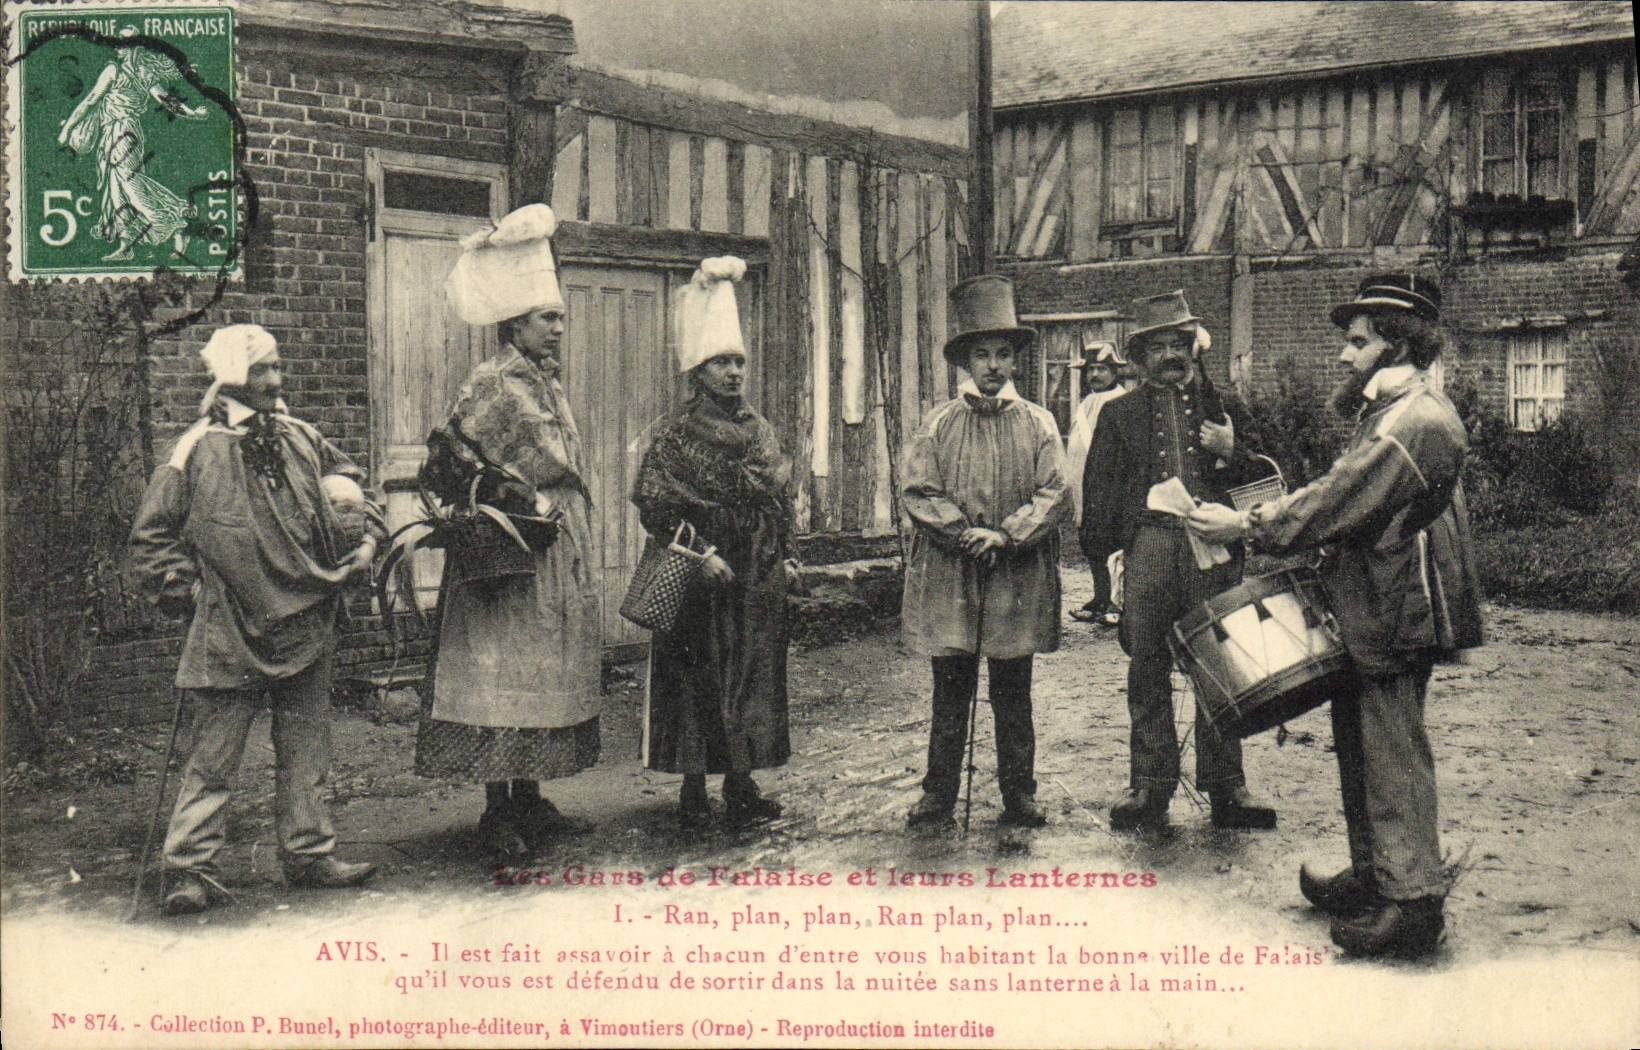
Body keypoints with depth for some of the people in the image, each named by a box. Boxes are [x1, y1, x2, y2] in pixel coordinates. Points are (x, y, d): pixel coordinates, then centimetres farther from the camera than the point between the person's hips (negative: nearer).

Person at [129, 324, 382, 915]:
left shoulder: (301, 440, 8)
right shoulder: (197, 451, -6)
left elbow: (354, 485, 24)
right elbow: (152, 536, -1)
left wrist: (366, 540, 9)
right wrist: (188, 592, -7)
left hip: (307, 627, 5)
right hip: (229, 635, -5)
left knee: (306, 752, 12)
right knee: (214, 758, -1)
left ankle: (309, 855, 23)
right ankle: (190, 868, 7)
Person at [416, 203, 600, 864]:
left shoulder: (546, 384, 16)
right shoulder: (494, 385, -13)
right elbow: (448, 465, -19)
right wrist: (518, 503, -18)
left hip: (557, 562, 9)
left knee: (543, 679, 13)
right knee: (503, 681, -6)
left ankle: (528, 802, 21)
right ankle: (498, 817, -1)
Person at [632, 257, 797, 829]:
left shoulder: (762, 432, 13)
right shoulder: (673, 434, -4)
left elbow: (782, 501, 18)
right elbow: (655, 505, -10)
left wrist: (786, 557, 8)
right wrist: (700, 554, -18)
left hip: (758, 582, 5)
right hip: (698, 582, -5)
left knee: (754, 675, 7)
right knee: (694, 678, -2)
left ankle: (742, 785, 16)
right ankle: (693, 789, 6)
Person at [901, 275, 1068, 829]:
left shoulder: (1039, 423, 7)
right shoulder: (939, 424, 6)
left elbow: (1053, 495, 0)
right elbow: (916, 492, -1)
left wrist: (1005, 536, -13)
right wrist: (965, 534, -13)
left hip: (1019, 579, 0)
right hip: (948, 576, 0)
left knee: (1013, 694, 8)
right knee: (950, 691, 5)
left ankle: (1019, 794, 17)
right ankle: (938, 794, 12)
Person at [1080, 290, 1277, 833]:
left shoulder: (1224, 409, 15)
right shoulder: (1120, 414, 13)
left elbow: (1258, 483, 14)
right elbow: (1099, 489, 12)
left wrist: (1233, 453, -6)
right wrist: (1100, 545, 1)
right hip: (1149, 544, 0)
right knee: (1148, 668, 2)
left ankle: (1225, 785, 10)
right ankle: (1150, 783, 9)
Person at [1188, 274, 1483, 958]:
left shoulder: (1415, 421, -19)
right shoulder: (1392, 410, 16)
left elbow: (1337, 506, -22)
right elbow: (1344, 495, 20)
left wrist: (1246, 526, -16)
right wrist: (1277, 514, 7)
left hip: (1396, 617, -11)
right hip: (1373, 613, 11)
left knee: (1391, 754, -5)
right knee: (1360, 741, 17)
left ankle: (1414, 905, 3)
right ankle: (1371, 878, 29)